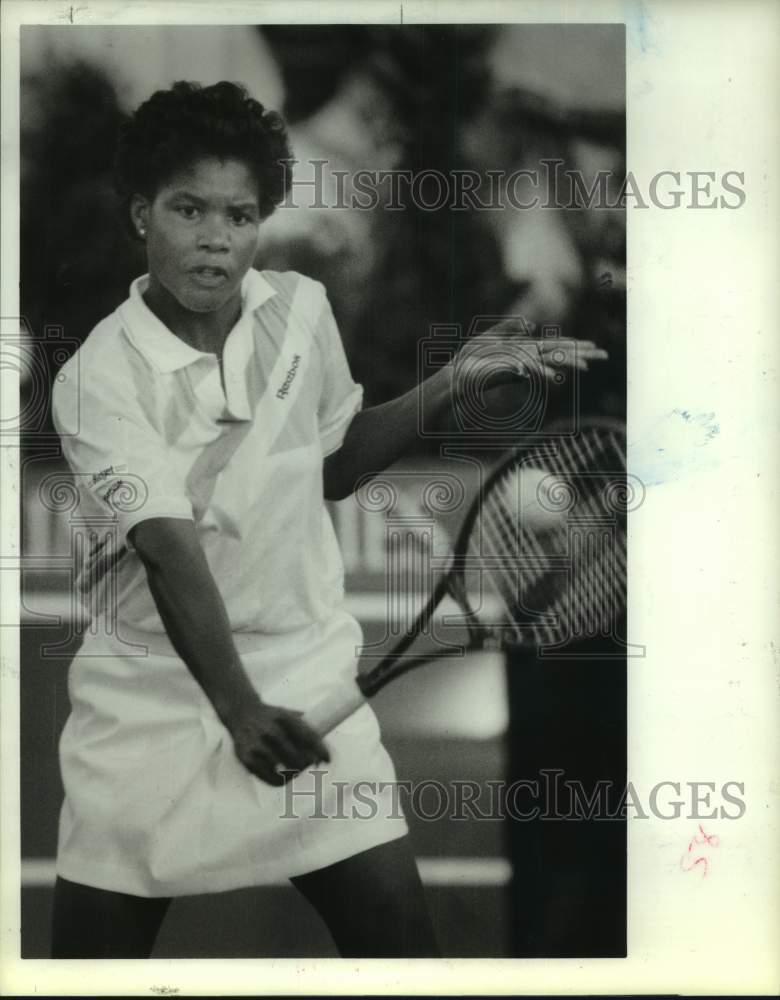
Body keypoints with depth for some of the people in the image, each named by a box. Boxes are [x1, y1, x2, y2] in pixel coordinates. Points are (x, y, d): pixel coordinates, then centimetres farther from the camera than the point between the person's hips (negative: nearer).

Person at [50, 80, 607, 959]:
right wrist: (238, 708, -41)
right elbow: (173, 556, -28)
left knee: (402, 937, -6)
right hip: (151, 694, -3)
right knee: (92, 951, -1)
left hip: (305, 679, 3)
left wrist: (450, 384, 5)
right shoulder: (98, 380, -15)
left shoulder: (301, 310, 0)